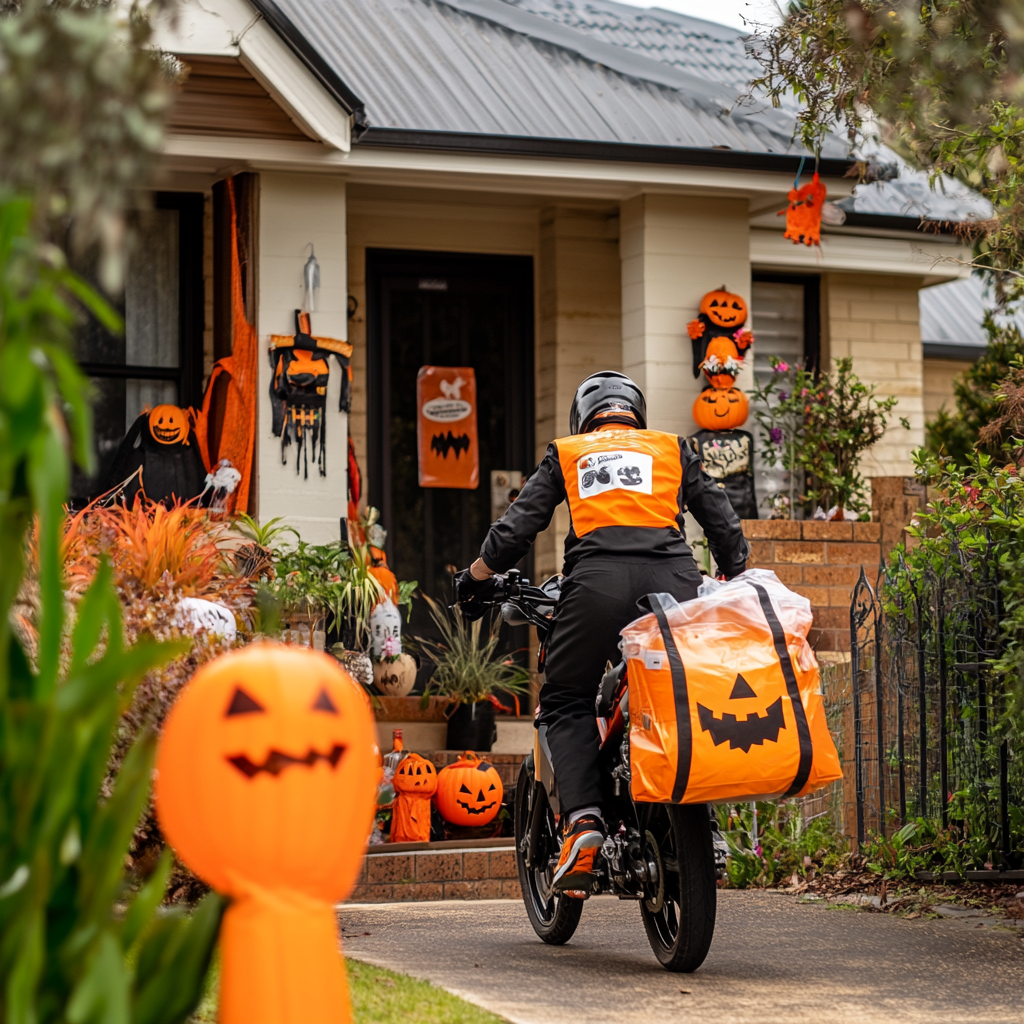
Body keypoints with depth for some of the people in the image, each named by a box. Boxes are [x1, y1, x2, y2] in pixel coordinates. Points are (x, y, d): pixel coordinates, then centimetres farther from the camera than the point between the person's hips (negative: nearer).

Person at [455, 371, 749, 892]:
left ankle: (582, 820, -12)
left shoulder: (566, 453, 25)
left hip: (599, 580, -1)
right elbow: (723, 521, 22)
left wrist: (475, 577, 28)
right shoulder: (672, 449, 27)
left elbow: (517, 524, 17)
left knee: (567, 702, 9)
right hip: (673, 576, 1)